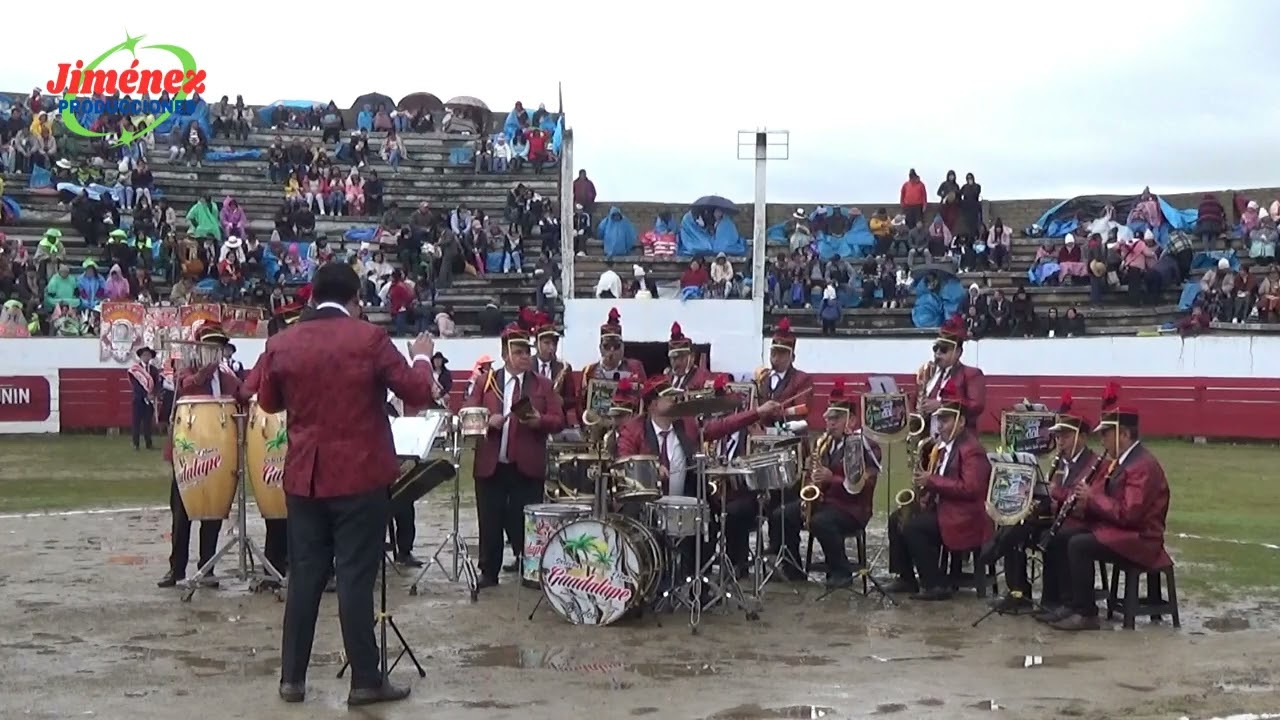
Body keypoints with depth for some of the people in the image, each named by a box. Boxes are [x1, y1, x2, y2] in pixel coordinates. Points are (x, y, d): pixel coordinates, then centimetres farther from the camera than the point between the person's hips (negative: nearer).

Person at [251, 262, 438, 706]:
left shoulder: (281, 344, 2)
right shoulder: (370, 338, -9)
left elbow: (268, 402, 14)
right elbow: (418, 393, -6)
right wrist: (422, 357, 12)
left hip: (304, 476, 4)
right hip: (360, 475, -4)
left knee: (304, 575, 10)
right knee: (356, 577, -2)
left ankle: (292, 678, 13)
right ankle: (366, 681, 2)